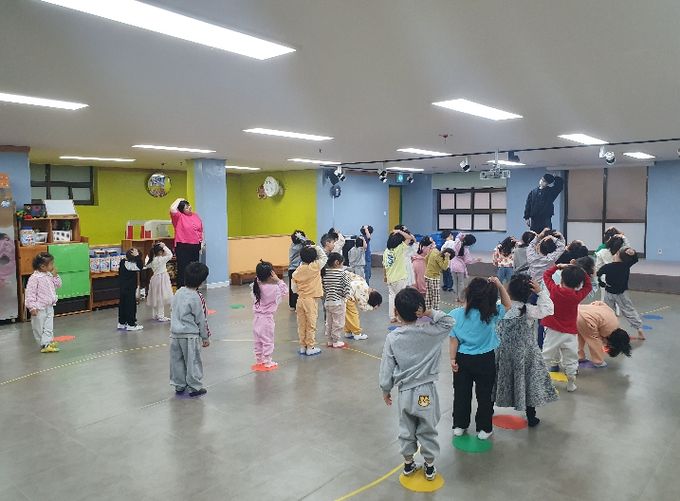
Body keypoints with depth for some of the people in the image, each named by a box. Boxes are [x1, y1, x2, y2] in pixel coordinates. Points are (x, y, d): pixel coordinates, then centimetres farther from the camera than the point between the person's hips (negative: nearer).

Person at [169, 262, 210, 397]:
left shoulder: (178, 292, 3)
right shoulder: (197, 297, -17)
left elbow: (174, 313, 12)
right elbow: (201, 319, -12)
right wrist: (206, 337, -2)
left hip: (175, 332, 7)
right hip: (190, 335, -7)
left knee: (177, 360, 15)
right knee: (193, 361, 5)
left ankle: (179, 385, 27)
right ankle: (194, 387, 13)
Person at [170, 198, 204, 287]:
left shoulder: (195, 216, 12)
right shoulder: (179, 216, -4)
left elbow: (201, 231, 17)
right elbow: (172, 209, -25)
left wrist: (202, 242, 10)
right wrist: (178, 200, -9)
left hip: (195, 247, 5)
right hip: (182, 247, -5)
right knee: (182, 269, -4)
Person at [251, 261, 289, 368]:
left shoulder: (256, 286, -6)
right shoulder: (273, 288, -21)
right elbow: (285, 290, -7)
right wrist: (278, 280, -10)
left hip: (256, 317, 6)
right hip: (267, 318, -6)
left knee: (258, 341, 17)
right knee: (267, 341, 7)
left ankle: (259, 360, 29)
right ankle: (267, 362, 15)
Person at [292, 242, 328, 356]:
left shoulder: (298, 270, 0)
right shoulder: (315, 267, -12)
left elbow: (293, 288, 3)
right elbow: (324, 257, 1)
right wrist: (316, 247, 1)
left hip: (300, 299, 4)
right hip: (311, 300, -4)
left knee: (301, 324, 11)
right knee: (311, 324, 3)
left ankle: (302, 347, 20)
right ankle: (310, 347, 8)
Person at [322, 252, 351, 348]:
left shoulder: (325, 273, 1)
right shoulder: (342, 273, -15)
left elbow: (323, 286, 6)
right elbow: (346, 286, -15)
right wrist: (345, 295, -1)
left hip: (327, 301, 6)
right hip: (338, 301, -6)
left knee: (329, 322, 15)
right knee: (338, 322, 5)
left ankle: (329, 341, 23)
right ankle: (336, 342, 10)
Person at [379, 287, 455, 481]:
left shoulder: (392, 337, -12)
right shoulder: (429, 331, -17)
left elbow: (387, 367, -5)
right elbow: (449, 322, -2)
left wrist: (386, 389, 8)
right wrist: (430, 313, -13)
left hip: (404, 392, 1)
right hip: (426, 391, -1)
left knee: (406, 429, 19)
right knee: (428, 430, 16)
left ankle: (408, 463, 34)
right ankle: (430, 466, 30)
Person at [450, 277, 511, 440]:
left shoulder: (455, 314, -15)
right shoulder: (491, 314, -17)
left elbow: (453, 340, -10)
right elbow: (507, 304, 1)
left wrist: (453, 359, -1)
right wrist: (499, 285, -10)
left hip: (463, 359, 1)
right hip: (485, 360, -1)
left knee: (461, 393, 17)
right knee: (484, 395, 14)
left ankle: (459, 425, 30)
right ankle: (484, 429, 27)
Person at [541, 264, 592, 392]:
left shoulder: (554, 290, -13)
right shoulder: (577, 296, -14)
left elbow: (546, 275, 2)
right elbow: (588, 286, 4)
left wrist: (558, 266, 0)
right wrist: (581, 271, -3)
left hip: (553, 331, 1)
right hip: (570, 333, 0)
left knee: (546, 356, 12)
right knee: (571, 359, 14)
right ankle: (571, 383, 22)